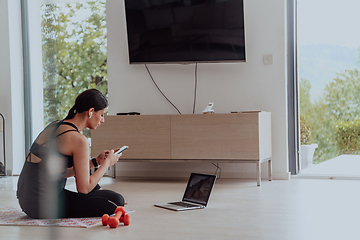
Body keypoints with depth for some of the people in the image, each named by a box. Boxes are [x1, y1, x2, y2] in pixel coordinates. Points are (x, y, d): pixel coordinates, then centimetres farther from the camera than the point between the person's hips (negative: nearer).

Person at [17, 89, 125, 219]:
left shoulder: (55, 126, 12)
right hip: (44, 205, -10)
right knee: (117, 201, -11)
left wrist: (96, 161, 21)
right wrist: (107, 162, 2)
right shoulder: (78, 140, -15)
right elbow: (84, 188, -12)